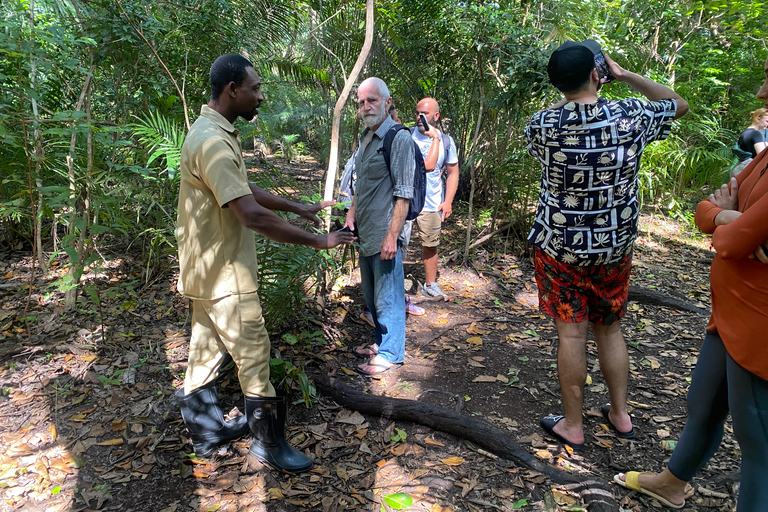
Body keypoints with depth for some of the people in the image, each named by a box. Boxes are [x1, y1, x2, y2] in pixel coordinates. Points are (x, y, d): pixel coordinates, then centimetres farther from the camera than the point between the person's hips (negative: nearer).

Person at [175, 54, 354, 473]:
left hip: (208, 270, 10)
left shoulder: (216, 135, 10)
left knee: (206, 352, 19)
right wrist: (317, 241, -25)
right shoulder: (212, 143, -24)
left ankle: (208, 431, 35)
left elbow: (247, 190, 20)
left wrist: (298, 207, 17)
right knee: (253, 354, 2)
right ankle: (270, 443, 18)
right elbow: (252, 215, -31)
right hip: (224, 275, -10)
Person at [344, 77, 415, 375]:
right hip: (364, 233, 9)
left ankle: (391, 354, 17)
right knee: (371, 295, 19)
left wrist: (392, 236, -21)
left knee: (388, 296, 2)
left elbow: (403, 194, -17)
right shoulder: (365, 138, 13)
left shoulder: (399, 138, -13)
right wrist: (352, 213, 13)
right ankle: (380, 342, 36)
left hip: (384, 236, -9)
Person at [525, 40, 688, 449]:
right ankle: (620, 414, 33)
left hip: (559, 248, -2)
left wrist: (569, 96, 14)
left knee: (571, 334, 6)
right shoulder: (631, 116, -8)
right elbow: (679, 104, 14)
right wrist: (625, 75, 12)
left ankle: (572, 426, 18)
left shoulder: (544, 125, -13)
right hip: (615, 249, 2)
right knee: (610, 329, 18)